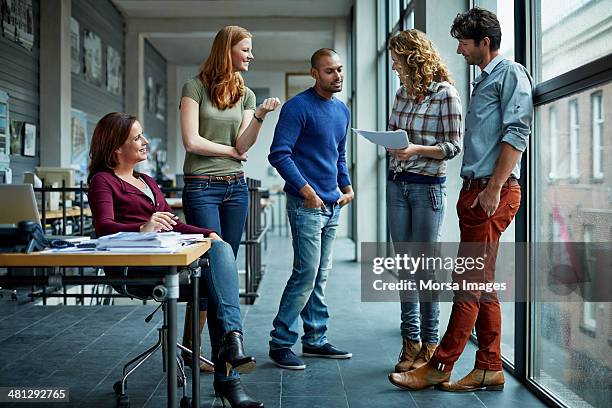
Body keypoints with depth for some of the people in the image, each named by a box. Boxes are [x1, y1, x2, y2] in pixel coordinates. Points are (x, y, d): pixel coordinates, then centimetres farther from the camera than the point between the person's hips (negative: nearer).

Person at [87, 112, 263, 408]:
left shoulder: (147, 181, 31)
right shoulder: (102, 181, 7)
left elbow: (172, 223, 26)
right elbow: (104, 227, -12)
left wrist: (208, 234, 6)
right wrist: (143, 228, -32)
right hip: (137, 267, -6)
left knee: (220, 249, -27)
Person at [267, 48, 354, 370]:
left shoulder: (342, 110, 16)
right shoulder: (298, 107, -9)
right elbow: (279, 154, -15)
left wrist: (346, 185, 10)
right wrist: (305, 188, -21)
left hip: (332, 205, 8)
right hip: (306, 204, -8)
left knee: (321, 276, 12)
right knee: (307, 273, -10)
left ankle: (315, 339, 20)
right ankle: (280, 343, 0)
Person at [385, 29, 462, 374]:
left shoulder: (445, 93, -9)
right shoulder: (403, 92, 11)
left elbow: (454, 145, -9)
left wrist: (417, 149, -22)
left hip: (428, 187, -6)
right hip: (397, 184, 6)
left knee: (425, 267, -1)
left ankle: (429, 344, 10)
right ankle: (411, 341, 15)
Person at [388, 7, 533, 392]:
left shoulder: (510, 73, -4)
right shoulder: (483, 81, 24)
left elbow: (517, 133, -14)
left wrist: (494, 188, -20)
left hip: (493, 191, -10)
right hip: (474, 190, 10)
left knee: (471, 280, -7)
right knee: (482, 283, 9)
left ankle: (439, 367, -3)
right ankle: (489, 369, 15)